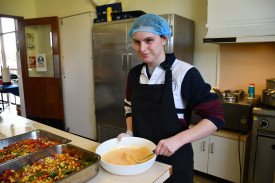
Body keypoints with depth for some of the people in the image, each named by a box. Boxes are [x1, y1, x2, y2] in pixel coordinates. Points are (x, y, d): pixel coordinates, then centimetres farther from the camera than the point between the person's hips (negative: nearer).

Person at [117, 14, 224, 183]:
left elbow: (215, 118, -17)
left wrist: (177, 140, -27)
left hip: (174, 159, -4)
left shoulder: (185, 73, -17)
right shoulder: (134, 74, 0)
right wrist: (130, 133, -3)